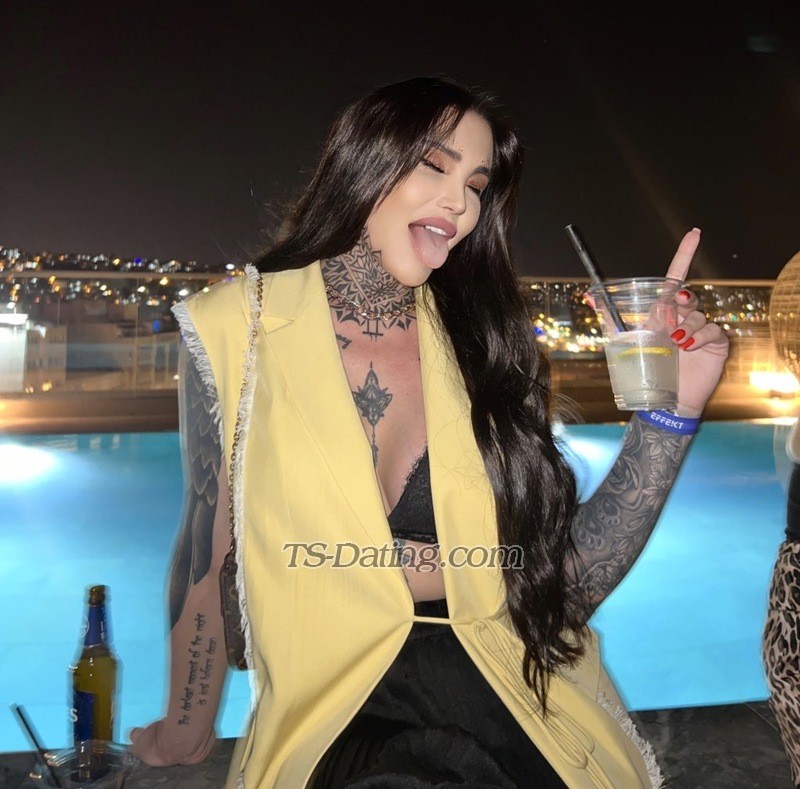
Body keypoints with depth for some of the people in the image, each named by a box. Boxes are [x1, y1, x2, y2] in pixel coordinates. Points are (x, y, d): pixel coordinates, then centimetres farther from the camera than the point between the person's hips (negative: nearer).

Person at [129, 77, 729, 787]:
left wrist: (671, 412, -10)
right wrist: (187, 730, 16)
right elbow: (206, 548, 5)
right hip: (344, 724, -3)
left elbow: (568, 580, -1)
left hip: (513, 701, 4)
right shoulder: (240, 328, -4)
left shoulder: (480, 348, 3)